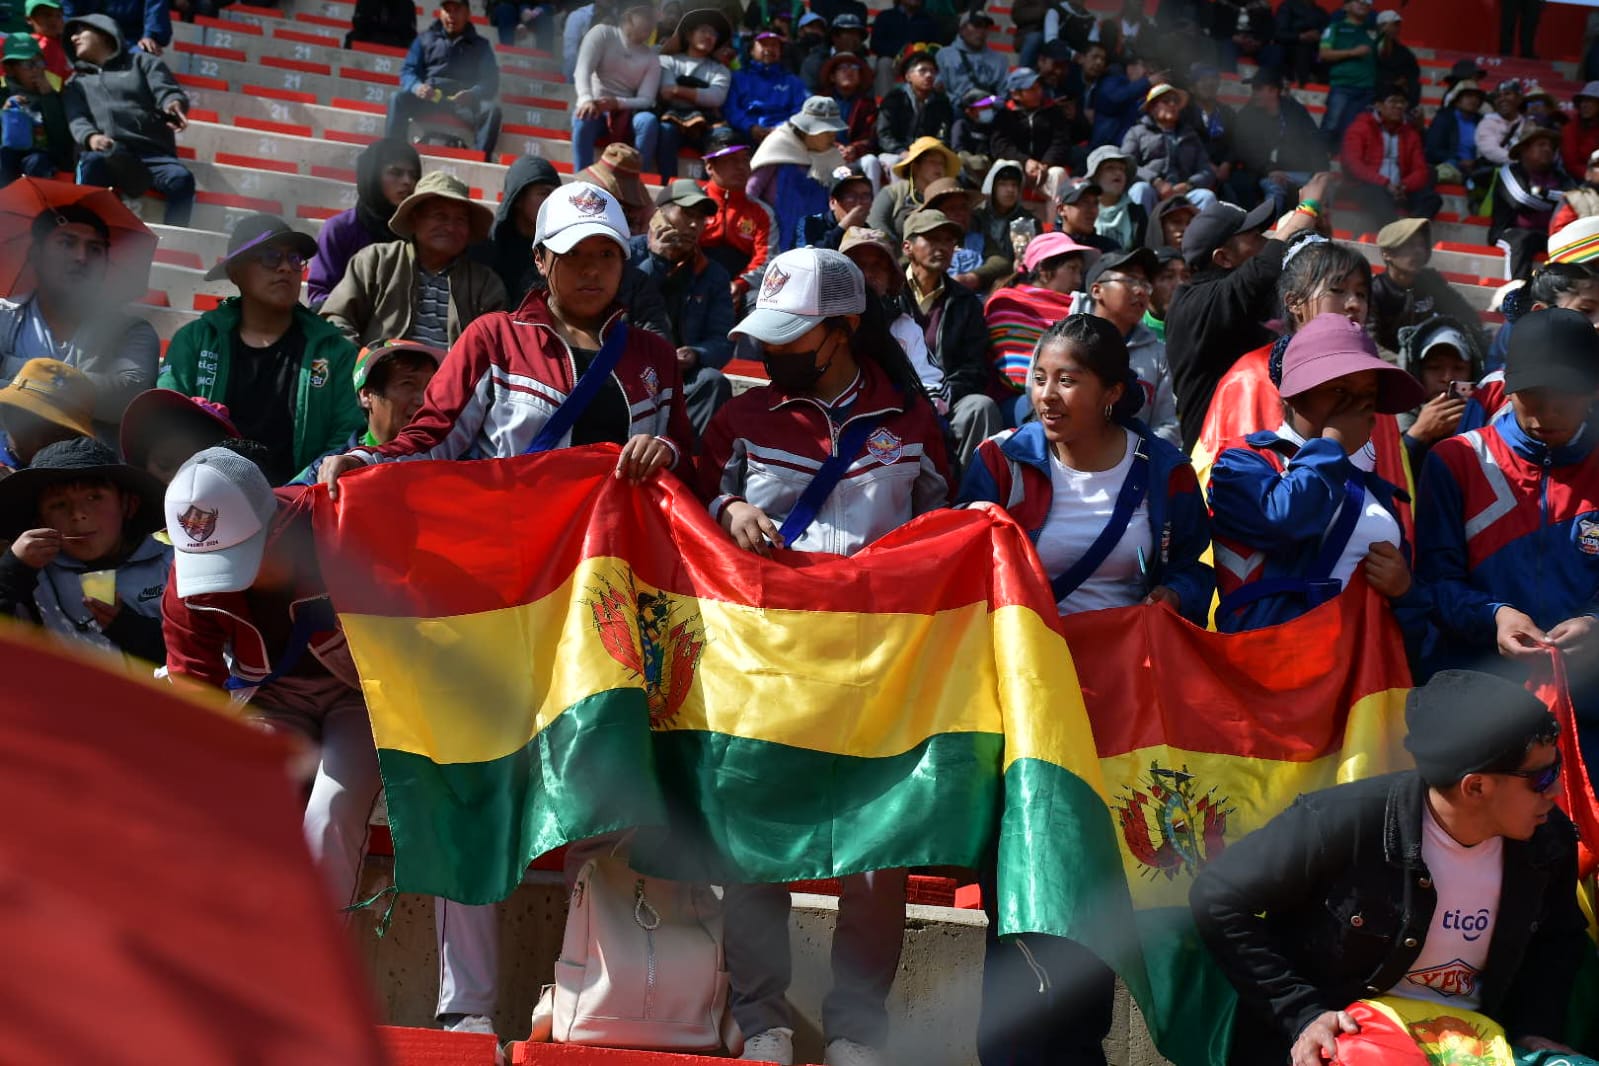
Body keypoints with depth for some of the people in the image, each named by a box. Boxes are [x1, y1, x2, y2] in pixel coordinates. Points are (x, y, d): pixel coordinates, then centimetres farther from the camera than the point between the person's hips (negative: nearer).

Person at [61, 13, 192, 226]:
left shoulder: (142, 62, 24)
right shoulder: (76, 83, 28)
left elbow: (168, 91, 7)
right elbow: (77, 120, 10)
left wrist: (173, 104, -20)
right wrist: (90, 137, -16)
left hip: (152, 154, 0)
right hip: (106, 155, 0)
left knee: (182, 179, -33)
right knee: (91, 162, -37)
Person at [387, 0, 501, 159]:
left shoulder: (480, 45, 14)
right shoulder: (425, 38, 15)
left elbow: (491, 82, 4)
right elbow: (408, 71, 8)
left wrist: (472, 94, -20)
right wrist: (417, 87, -18)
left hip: (463, 105, -1)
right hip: (427, 101, 1)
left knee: (491, 110, -30)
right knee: (397, 99, -27)